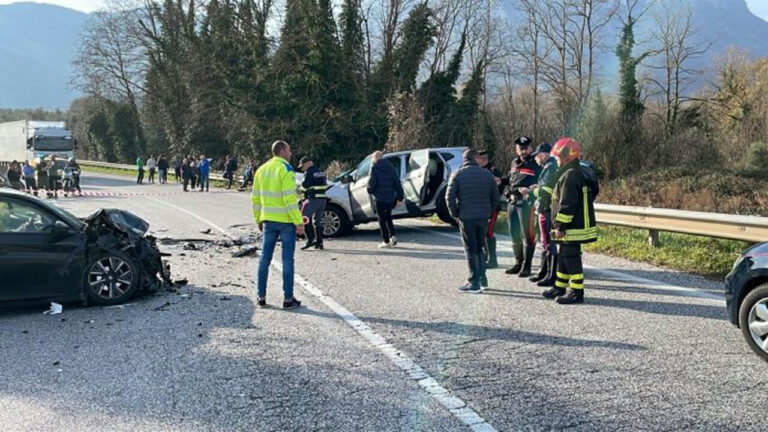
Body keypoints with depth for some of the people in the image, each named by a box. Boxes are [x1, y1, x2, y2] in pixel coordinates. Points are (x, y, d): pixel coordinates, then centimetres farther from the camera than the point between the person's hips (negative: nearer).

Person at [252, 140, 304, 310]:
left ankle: (261, 296, 14)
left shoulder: (261, 170, 10)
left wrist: (258, 219, 21)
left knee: (265, 258, 11)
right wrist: (299, 222, -16)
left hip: (268, 220, 6)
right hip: (286, 221, -6)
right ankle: (288, 298, 3)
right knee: (287, 260, 0)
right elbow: (290, 199, -18)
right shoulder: (285, 169, -11)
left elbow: (256, 198, 13)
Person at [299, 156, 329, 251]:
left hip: (313, 199, -8)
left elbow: (304, 186, -11)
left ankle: (311, 239, -10)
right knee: (318, 220, 12)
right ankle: (319, 242, 11)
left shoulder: (309, 173, -9)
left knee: (305, 218, -3)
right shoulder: (321, 172, 18)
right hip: (323, 198, 8)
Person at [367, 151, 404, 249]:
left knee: (382, 219, 3)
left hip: (379, 198, -5)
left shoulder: (375, 168, -8)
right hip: (390, 197, 5)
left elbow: (371, 182, -13)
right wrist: (400, 197, 7)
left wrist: (370, 191, 9)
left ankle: (386, 241, 3)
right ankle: (392, 236, 7)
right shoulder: (390, 167, 6)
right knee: (388, 217, 21)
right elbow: (397, 183, 4)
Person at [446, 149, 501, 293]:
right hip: (483, 217, 3)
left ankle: (474, 282, 1)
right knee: (479, 248, 18)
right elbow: (496, 196, 6)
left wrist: (455, 214, 1)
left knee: (471, 250, 2)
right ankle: (482, 278, 18)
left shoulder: (458, 174, -4)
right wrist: (489, 212, 13)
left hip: (466, 217, -3)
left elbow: (450, 197, -10)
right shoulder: (487, 174, 6)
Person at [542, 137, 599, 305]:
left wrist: (560, 226, -19)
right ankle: (560, 287, 27)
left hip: (572, 228, -11)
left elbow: (567, 204, -23)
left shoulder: (570, 175, -19)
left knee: (571, 257, -5)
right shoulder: (581, 172, 16)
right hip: (580, 223, 11)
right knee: (564, 256, 17)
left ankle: (577, 292, 0)